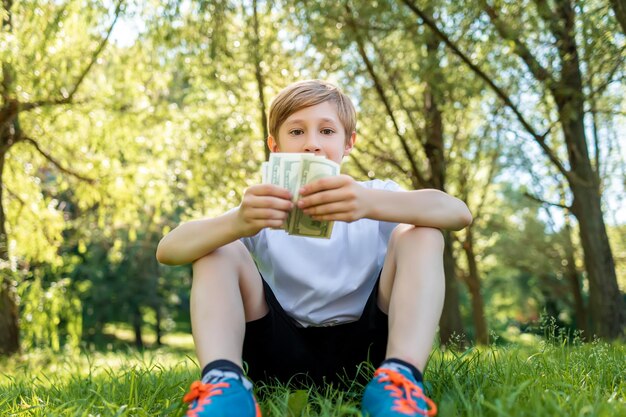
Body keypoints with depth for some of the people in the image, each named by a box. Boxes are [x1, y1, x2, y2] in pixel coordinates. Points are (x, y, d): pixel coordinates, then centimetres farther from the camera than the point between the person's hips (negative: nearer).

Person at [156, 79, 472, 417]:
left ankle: (400, 379, -36)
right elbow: (168, 250, -13)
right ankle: (222, 382, -35)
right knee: (217, 247, -12)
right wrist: (237, 223, -36)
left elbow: (458, 212, -19)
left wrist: (371, 204, -39)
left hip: (365, 347, 0)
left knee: (419, 233, -16)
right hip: (285, 351, 1)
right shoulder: (263, 210, 3)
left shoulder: (375, 195, 3)